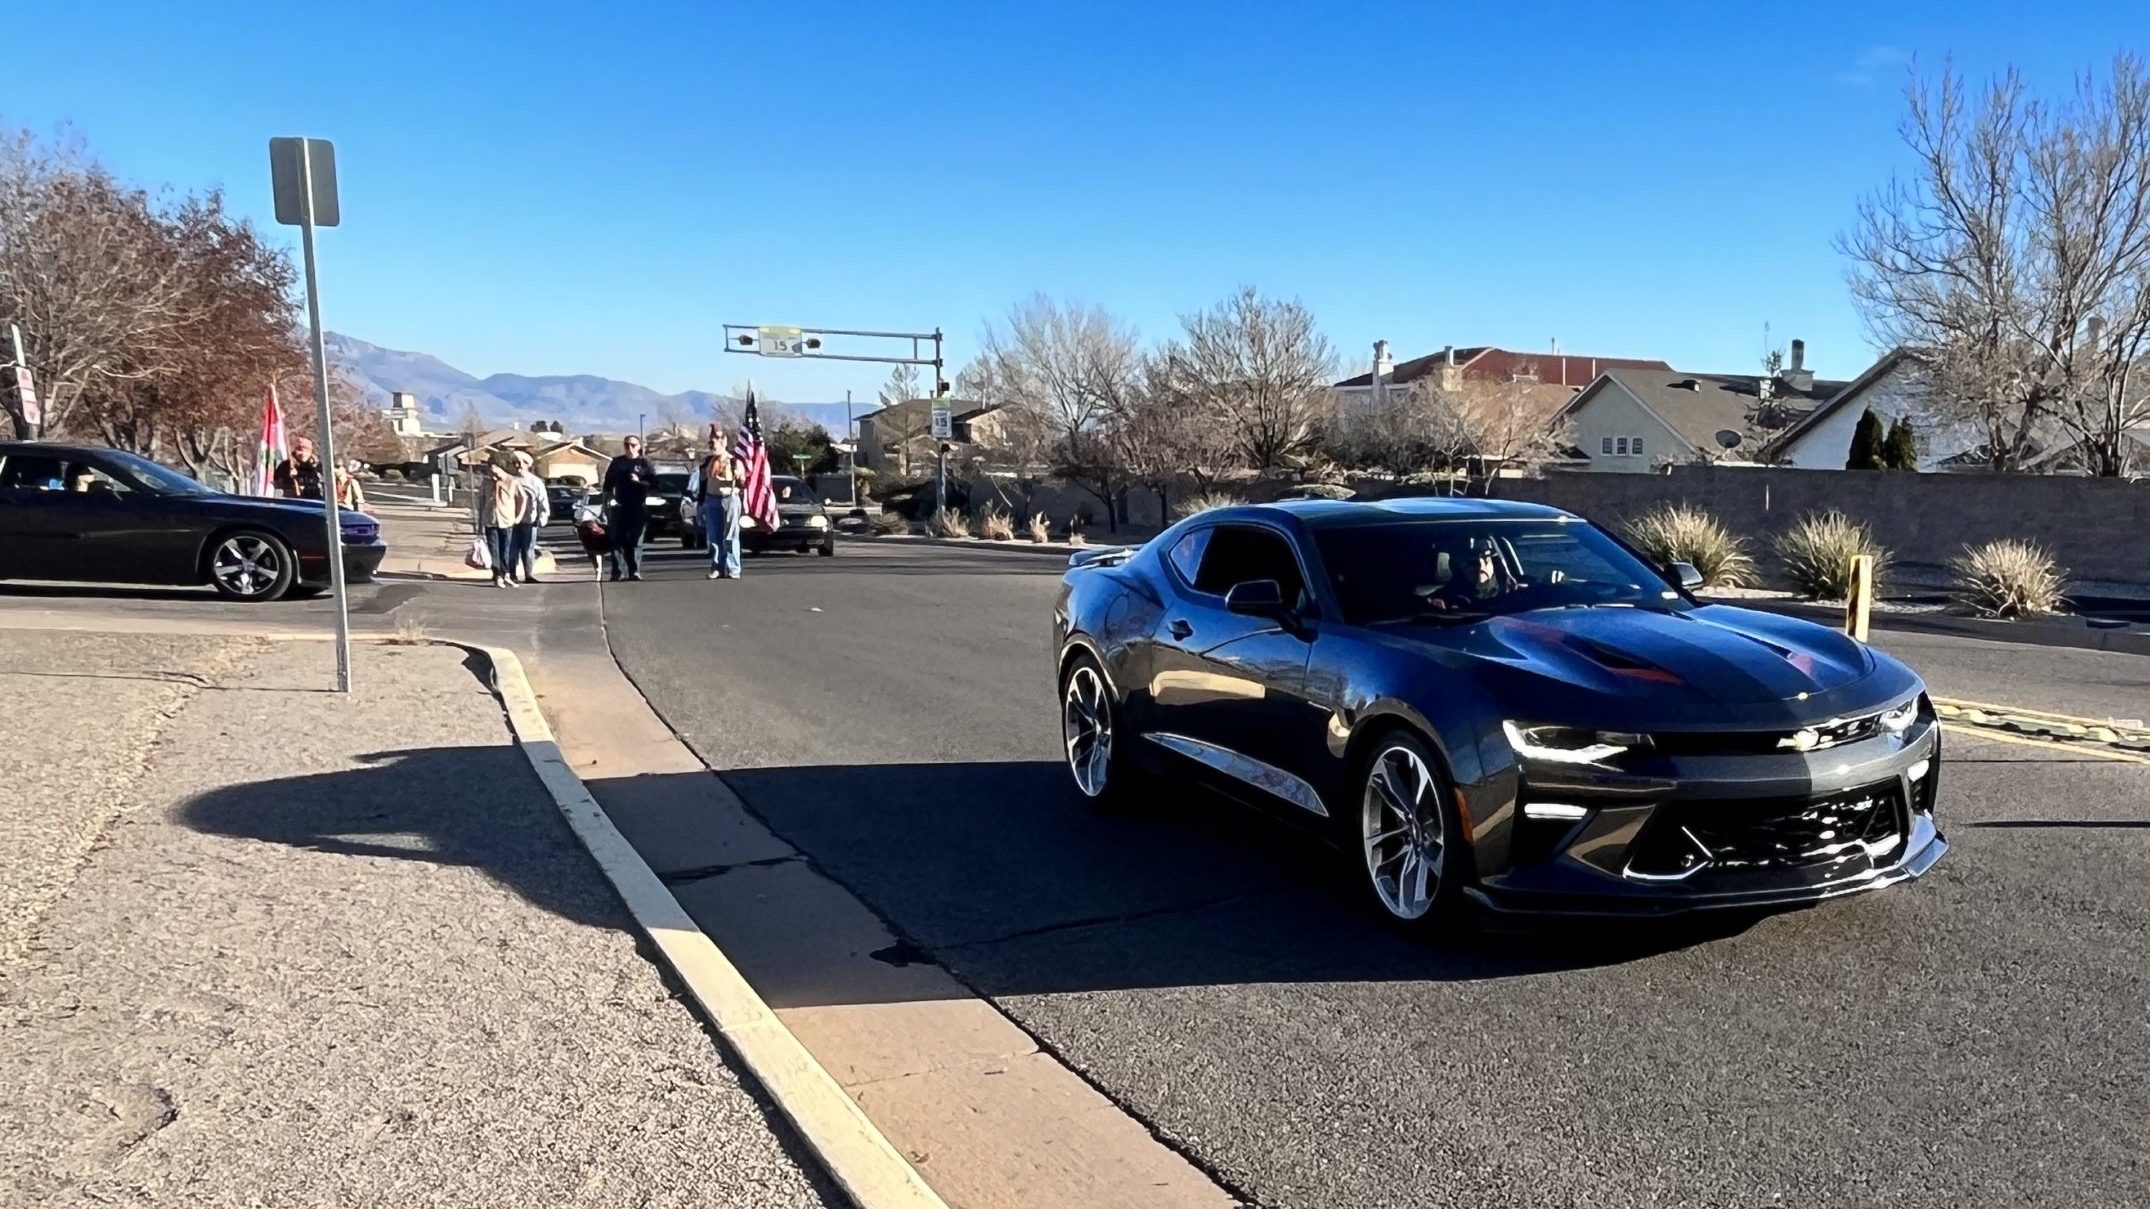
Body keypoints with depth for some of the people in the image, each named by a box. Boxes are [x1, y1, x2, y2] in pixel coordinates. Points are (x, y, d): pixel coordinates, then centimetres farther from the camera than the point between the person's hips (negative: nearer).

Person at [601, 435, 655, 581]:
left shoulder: (645, 463, 4)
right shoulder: (617, 462, 11)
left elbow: (654, 482, -1)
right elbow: (608, 482, 14)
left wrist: (640, 482, -16)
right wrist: (606, 501, 8)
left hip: (639, 508, -2)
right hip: (620, 507, 2)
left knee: (636, 541, 1)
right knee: (618, 540, -2)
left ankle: (635, 571, 5)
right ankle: (619, 572, 0)